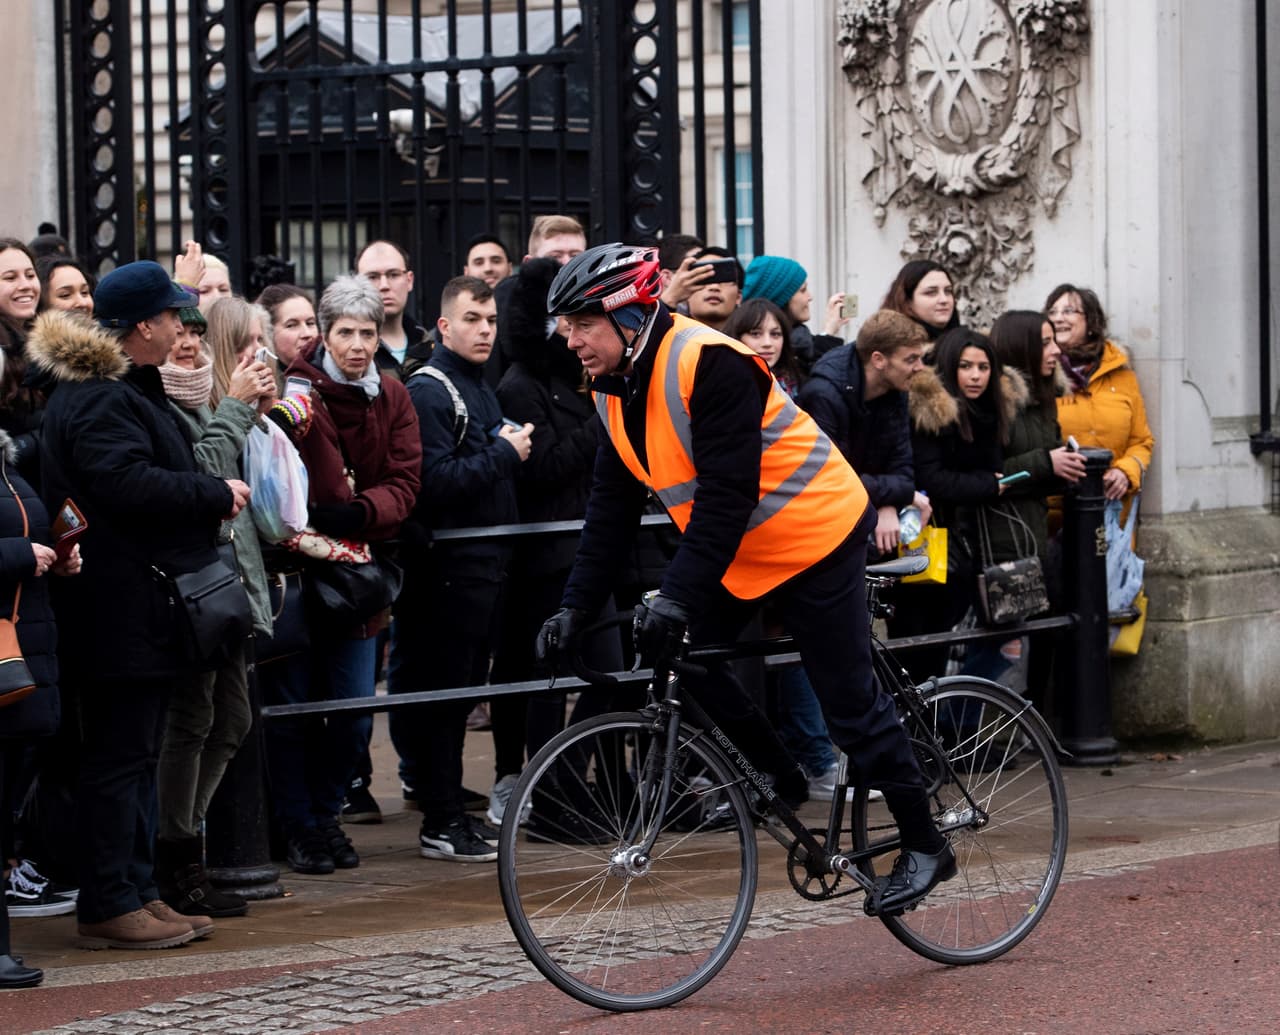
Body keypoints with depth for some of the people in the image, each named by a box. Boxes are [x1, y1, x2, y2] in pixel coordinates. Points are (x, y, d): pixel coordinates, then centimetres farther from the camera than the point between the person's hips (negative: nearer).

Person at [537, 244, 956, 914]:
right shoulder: (615, 389, 0)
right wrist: (576, 606, -5)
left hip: (815, 537, -9)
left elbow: (726, 494, -32)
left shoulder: (710, 364, -27)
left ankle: (925, 847, 7)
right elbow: (612, 506, 3)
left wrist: (676, 597, -37)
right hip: (739, 554, 9)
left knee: (849, 703, -6)